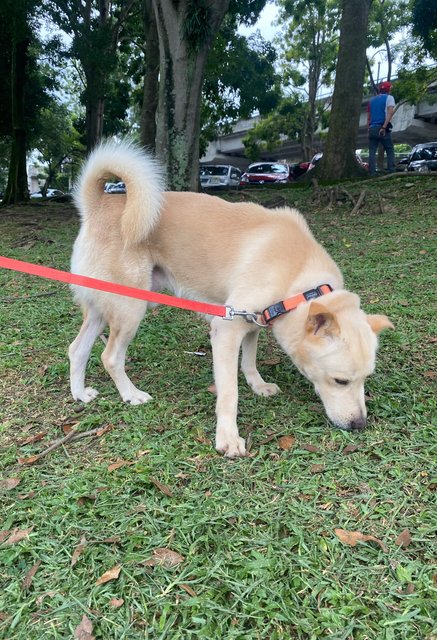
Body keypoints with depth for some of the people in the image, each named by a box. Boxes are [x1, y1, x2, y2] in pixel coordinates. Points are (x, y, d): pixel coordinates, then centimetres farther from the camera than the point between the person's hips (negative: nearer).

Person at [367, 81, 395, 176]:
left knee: (372, 152, 2)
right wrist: (384, 127, -18)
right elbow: (390, 112, -12)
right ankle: (391, 171, -7)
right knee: (390, 151, 2)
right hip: (383, 129, -4)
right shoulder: (389, 98, 4)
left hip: (372, 129, 4)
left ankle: (372, 173, -8)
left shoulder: (372, 99, 20)